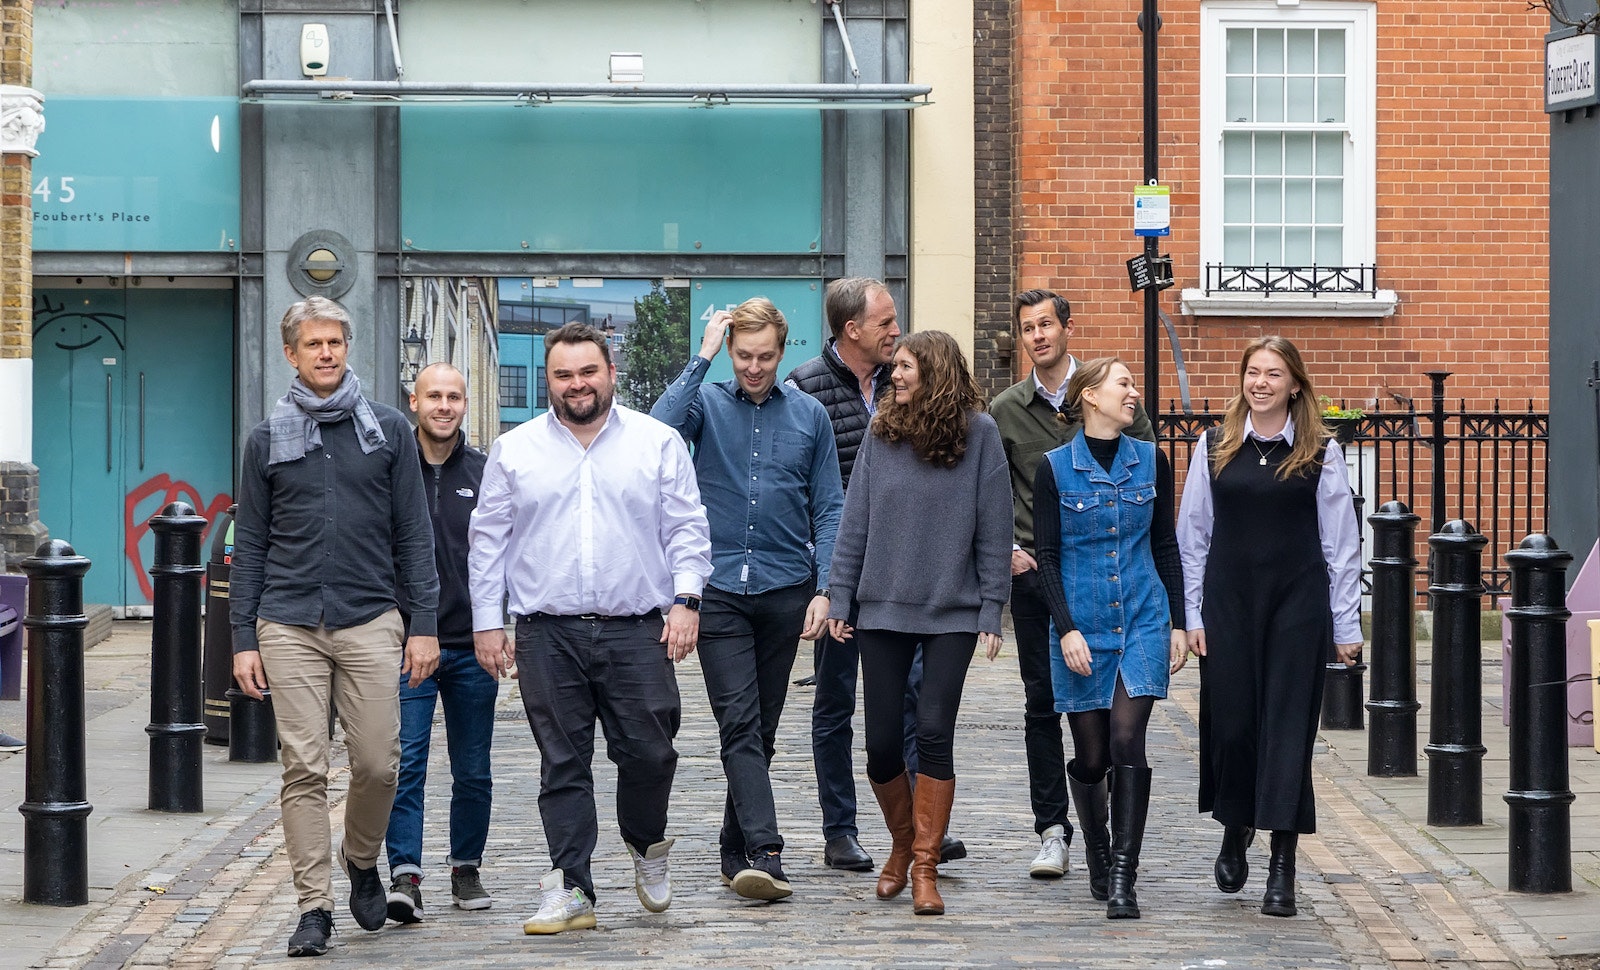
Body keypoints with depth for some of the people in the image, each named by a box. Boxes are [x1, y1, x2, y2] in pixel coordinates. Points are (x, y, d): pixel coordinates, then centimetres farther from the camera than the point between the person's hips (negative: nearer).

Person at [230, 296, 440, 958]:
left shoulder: (388, 430, 8)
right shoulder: (268, 439, 9)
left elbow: (413, 534, 7)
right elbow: (250, 544, 10)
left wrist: (424, 623, 0)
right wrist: (244, 639, 4)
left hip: (370, 622, 0)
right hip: (289, 625, 0)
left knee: (377, 764, -3)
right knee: (304, 770, -3)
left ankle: (362, 862, 25)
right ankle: (314, 906, 4)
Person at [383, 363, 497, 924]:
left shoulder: (485, 473, 7)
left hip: (472, 646, 2)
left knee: (473, 772, 9)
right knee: (405, 764, -10)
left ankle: (466, 869, 22)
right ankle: (405, 877, -10)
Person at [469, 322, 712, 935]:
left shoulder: (658, 443, 6)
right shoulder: (514, 451, 8)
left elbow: (686, 528, 7)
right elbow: (489, 540, 10)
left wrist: (686, 599, -5)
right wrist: (486, 621, 6)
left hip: (637, 632, 0)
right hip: (548, 636, 0)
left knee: (650, 753, -3)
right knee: (563, 767, 1)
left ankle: (646, 846, 26)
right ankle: (570, 888, 6)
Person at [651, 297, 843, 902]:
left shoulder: (808, 415, 8)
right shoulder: (707, 404, 4)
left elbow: (828, 510, 9)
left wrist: (823, 589, -1)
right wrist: (702, 358, -13)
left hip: (784, 589, 2)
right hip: (719, 588, -2)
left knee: (762, 727, 9)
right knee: (739, 722, -12)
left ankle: (737, 852, 20)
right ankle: (765, 852, -20)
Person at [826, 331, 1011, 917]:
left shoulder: (979, 432, -2)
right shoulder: (882, 433, 5)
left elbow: (994, 530, -2)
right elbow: (855, 522, 7)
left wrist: (991, 611, -5)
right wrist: (839, 599, 3)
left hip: (953, 611, -2)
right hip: (883, 607, 3)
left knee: (934, 734, -7)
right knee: (882, 742, 3)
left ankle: (925, 866, 2)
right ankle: (903, 843, 27)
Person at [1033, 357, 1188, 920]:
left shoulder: (1151, 461, 6)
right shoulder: (1055, 468, -2)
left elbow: (1165, 547, 11)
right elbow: (1047, 557, -2)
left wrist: (1177, 623, 6)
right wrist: (1067, 629, -11)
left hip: (1142, 620, 1)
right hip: (1081, 626, -1)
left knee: (1126, 740, -14)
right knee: (1091, 755, 4)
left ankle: (1123, 878, -13)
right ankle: (1098, 854, 30)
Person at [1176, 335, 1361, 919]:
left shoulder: (1320, 454, 2)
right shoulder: (1214, 448, 6)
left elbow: (1341, 545, 3)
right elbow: (1192, 537, 8)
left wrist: (1346, 626, 1)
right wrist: (1193, 616, 3)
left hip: (1297, 607, -2)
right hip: (1228, 603, 2)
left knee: (1287, 725, -4)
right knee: (1230, 722, 4)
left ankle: (1282, 867, -1)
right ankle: (1235, 830, 31)